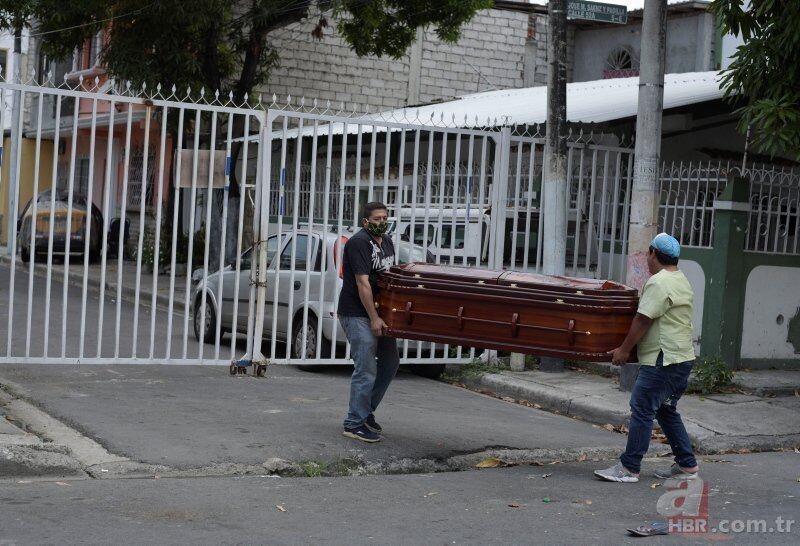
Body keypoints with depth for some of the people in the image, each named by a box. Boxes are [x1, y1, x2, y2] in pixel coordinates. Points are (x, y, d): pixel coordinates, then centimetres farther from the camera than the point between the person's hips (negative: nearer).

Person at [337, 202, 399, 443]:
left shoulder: (387, 242, 13)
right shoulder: (359, 242, -15)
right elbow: (362, 282, -20)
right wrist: (374, 319, -22)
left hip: (377, 312, 9)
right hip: (357, 314, -9)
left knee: (390, 362, 14)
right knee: (366, 369, -10)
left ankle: (366, 411, 26)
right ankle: (355, 423, -1)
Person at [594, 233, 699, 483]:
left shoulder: (659, 282, -15)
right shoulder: (681, 280, 18)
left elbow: (643, 320, -16)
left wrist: (624, 349, -8)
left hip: (663, 361, -10)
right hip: (681, 358, 10)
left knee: (642, 410, -8)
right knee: (667, 411, 17)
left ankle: (629, 468, -7)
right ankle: (686, 465, 21)